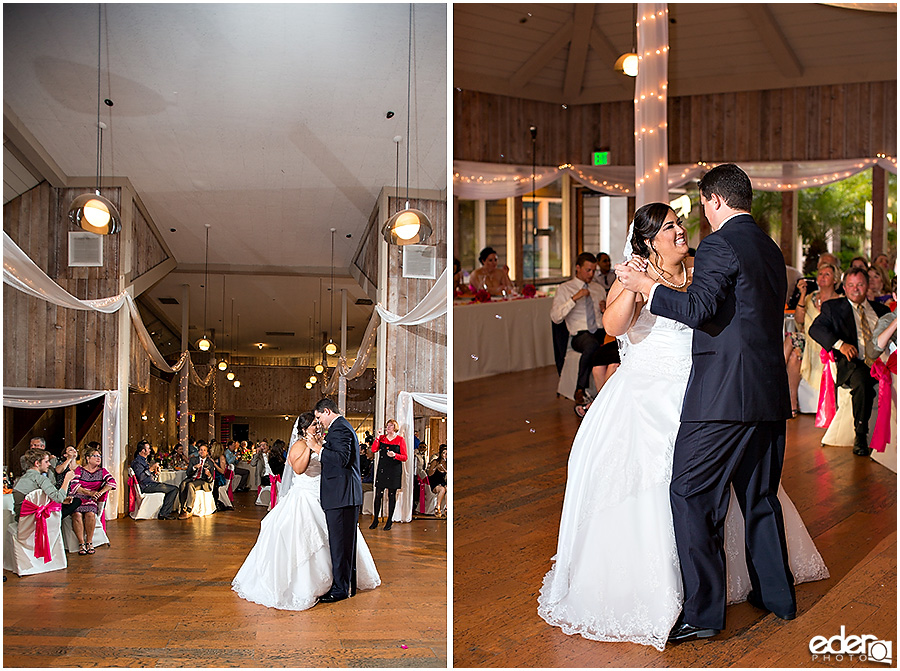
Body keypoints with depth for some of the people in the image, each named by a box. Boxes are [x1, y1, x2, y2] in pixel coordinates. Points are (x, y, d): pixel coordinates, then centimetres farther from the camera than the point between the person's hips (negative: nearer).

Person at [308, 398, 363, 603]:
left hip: (340, 495, -11)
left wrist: (319, 449, -18)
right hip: (348, 495, 11)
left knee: (339, 542, -6)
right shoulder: (344, 427, 20)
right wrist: (322, 447, 17)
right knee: (345, 542, 16)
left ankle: (340, 588, -1)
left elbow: (342, 458, -24)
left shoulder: (339, 429, -13)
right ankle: (349, 585, 23)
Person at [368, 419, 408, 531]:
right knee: (378, 494, 0)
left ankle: (389, 521, 11)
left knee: (392, 495, 3)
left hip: (394, 470, -2)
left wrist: (394, 455, -17)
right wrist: (377, 437, -9)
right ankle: (375, 520, 8)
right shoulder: (382, 438, 10)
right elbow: (374, 450, -3)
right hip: (382, 469, 2)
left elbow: (405, 457, -1)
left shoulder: (400, 440, 2)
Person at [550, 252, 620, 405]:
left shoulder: (599, 289, 24)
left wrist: (605, 310, 6)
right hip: (580, 334, -4)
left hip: (602, 331, 4)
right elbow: (555, 317, -5)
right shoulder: (564, 289, 9)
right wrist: (574, 298, -12)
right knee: (592, 345, -40)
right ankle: (580, 390, -28)